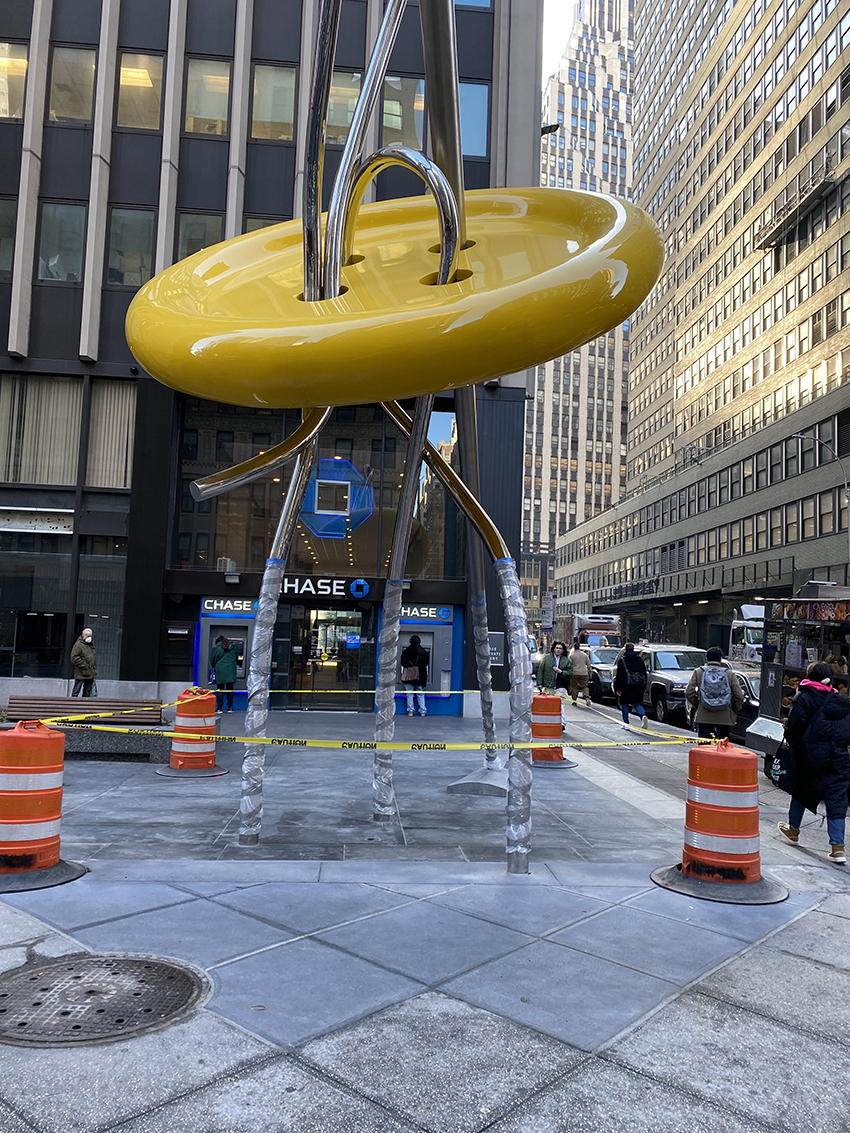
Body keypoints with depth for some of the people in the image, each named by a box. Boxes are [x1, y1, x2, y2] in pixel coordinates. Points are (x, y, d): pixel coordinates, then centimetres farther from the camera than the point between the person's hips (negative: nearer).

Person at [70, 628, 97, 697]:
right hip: (81, 674, -7)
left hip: (90, 675, 7)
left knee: (87, 693, 11)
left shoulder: (91, 645, 16)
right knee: (76, 692, -3)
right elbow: (74, 658, -17)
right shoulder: (78, 645, -9)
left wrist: (94, 670, 13)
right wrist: (84, 666, -18)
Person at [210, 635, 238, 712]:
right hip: (230, 670, 2)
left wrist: (214, 667, 29)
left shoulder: (216, 648, 5)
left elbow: (212, 661, 10)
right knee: (230, 689, 7)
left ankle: (220, 708, -2)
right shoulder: (232, 647, 12)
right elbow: (236, 658, 18)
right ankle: (230, 707, 7)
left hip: (220, 670, -2)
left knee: (220, 689, 2)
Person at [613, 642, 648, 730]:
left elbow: (619, 675, -7)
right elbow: (644, 673, 12)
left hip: (626, 686, -3)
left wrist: (617, 688, -5)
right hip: (638, 685, 3)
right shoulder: (640, 659, 10)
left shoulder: (622, 660, -3)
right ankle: (643, 716, -21)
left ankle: (626, 723, 7)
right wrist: (644, 685, 18)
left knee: (624, 703, 9)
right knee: (637, 703, 8)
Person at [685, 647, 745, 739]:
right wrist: (734, 710, 17)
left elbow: (689, 693, -1)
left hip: (704, 717, 0)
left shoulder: (698, 672, 4)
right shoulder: (730, 674, 4)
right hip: (724, 718, 0)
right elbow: (739, 696, 1)